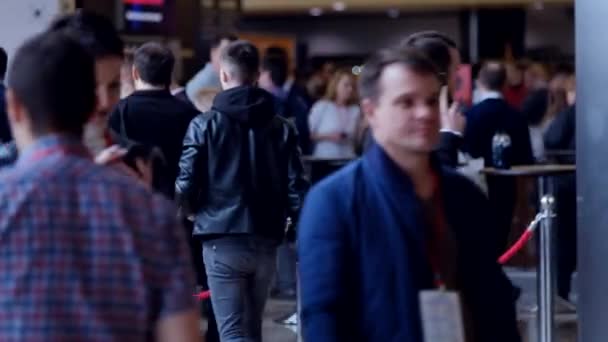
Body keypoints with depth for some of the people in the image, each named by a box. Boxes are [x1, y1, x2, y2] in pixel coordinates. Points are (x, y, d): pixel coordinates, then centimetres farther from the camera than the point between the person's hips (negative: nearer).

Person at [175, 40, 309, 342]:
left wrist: (194, 210, 14)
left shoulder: (205, 125, -6)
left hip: (222, 240, -4)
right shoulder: (282, 128, 4)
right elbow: (296, 189, -1)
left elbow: (186, 185, -8)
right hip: (265, 241, 4)